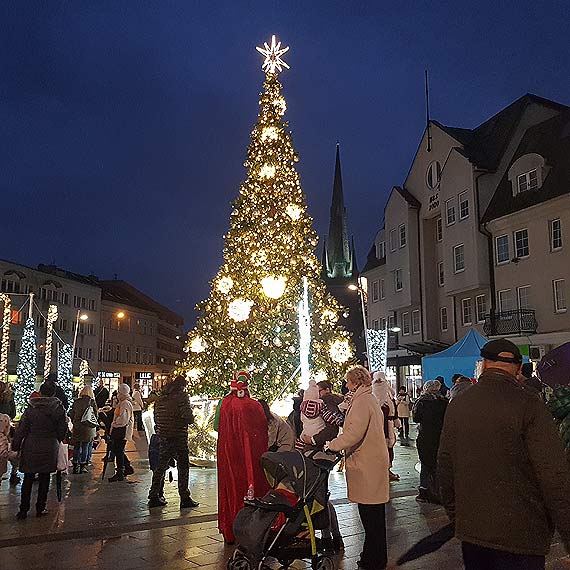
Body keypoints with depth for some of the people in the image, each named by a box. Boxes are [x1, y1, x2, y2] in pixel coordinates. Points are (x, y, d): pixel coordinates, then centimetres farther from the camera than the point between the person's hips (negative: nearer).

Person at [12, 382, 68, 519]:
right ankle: (40, 509, 16)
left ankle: (23, 510, 12)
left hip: (31, 448, 0)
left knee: (28, 479, 9)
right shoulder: (59, 409, -6)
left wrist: (15, 446, 6)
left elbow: (21, 430, -4)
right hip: (49, 449, 0)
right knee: (44, 479, 10)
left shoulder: (30, 409, -7)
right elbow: (63, 429, 1)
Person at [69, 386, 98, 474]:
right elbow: (96, 414, -4)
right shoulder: (92, 402, -6)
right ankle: (82, 466, 8)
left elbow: (71, 414, 7)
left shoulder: (77, 401, 3)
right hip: (88, 427, -3)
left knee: (76, 447, 12)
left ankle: (75, 466, 15)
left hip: (77, 427, 3)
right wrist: (94, 423, 13)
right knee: (85, 447, 5)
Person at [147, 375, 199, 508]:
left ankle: (154, 496, 17)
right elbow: (188, 417, -18)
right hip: (179, 437, -6)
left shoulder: (160, 398, 10)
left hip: (163, 437, 7)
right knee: (183, 467, 1)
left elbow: (156, 417, 15)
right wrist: (192, 419, 3)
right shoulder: (182, 397, -11)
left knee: (161, 466, 14)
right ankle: (185, 498, 3)